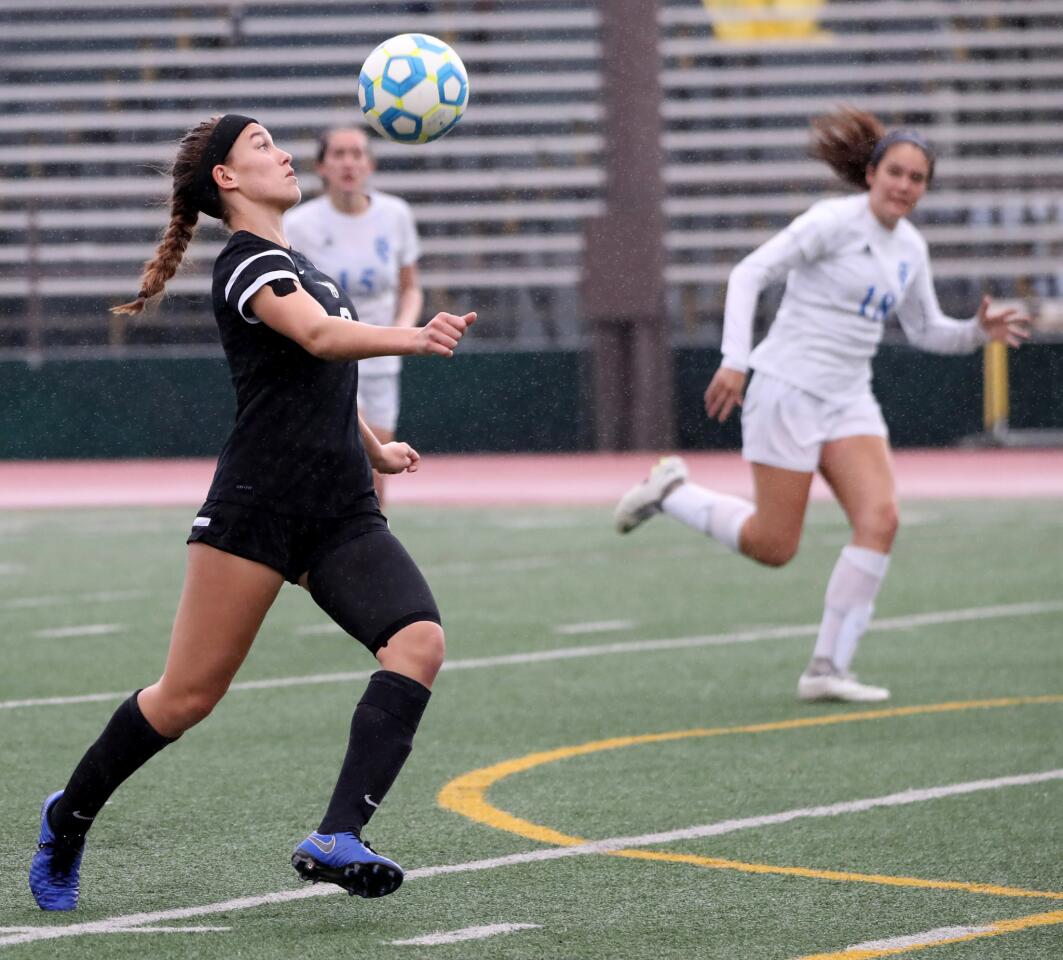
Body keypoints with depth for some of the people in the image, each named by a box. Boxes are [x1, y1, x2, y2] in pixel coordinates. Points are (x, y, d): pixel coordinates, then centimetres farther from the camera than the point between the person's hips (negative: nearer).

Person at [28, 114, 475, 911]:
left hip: (343, 514, 8)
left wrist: (373, 449, 47)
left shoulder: (295, 262, 20)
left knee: (420, 640, -18)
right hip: (256, 507, -8)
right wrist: (411, 338, -43)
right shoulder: (247, 262, -8)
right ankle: (69, 819, 22)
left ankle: (337, 839, -27)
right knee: (190, 696, -3)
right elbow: (322, 338, -27)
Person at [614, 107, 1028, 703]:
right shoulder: (834, 222, -13)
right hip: (790, 390, -7)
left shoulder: (910, 248, 10)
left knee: (880, 518, -14)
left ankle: (828, 670, -9)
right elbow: (750, 274, -15)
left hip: (849, 401, 7)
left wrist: (979, 331, 1)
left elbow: (926, 330, 21)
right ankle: (670, 492, 19)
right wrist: (735, 361, -24)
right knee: (774, 547, -6)